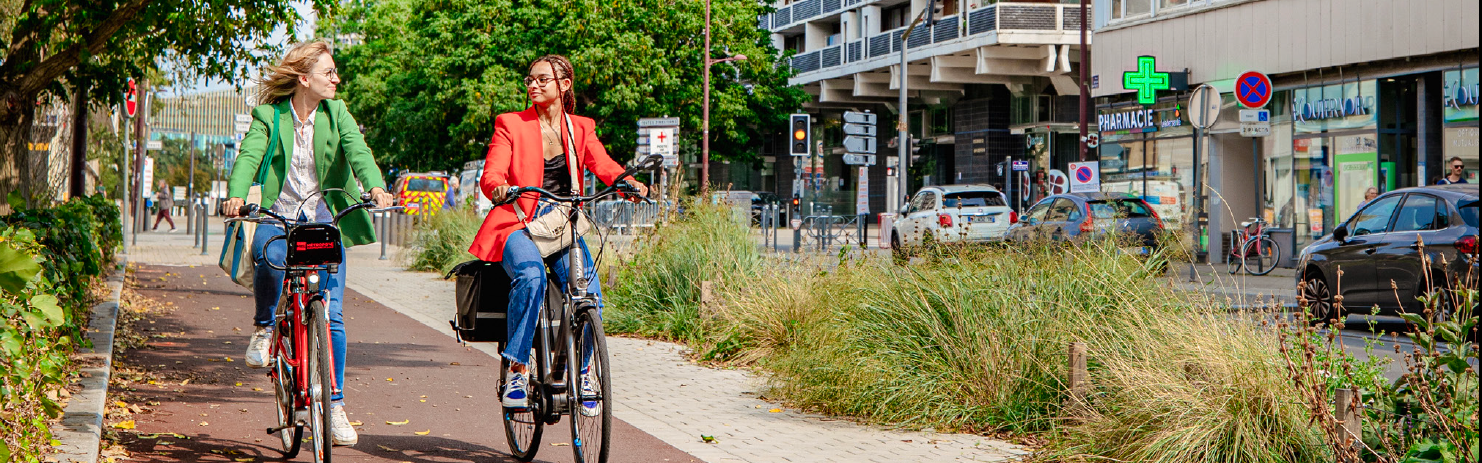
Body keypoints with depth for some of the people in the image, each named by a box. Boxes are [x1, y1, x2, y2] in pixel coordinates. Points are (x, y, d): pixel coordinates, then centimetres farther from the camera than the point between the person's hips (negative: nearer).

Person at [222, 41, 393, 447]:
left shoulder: (336, 113, 3)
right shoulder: (269, 116, 1)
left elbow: (356, 149, -13)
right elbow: (249, 156, -14)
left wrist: (375, 186, -34)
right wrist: (236, 195, -35)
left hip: (325, 219, 1)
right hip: (279, 215, -1)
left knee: (331, 316, -5)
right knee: (271, 259, -36)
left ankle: (335, 406, 5)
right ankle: (264, 327, -6)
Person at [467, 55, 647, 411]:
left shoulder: (581, 128, 14)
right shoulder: (510, 125, 7)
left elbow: (603, 165, -3)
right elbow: (490, 176, -5)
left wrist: (629, 182, -26)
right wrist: (499, 188, -30)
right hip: (519, 224, -2)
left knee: (589, 294, -22)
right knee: (530, 275, -35)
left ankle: (579, 372, 2)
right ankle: (518, 370, -25)